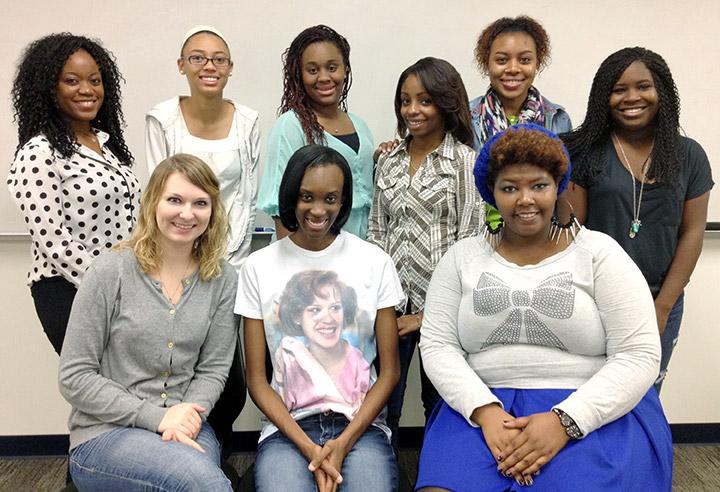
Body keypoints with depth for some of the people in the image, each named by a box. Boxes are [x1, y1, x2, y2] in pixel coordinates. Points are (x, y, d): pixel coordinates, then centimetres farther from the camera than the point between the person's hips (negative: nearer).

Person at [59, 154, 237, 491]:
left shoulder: (223, 280, 2)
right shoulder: (109, 272, -7)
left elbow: (213, 368, 5)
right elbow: (74, 378, -7)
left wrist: (189, 414, -15)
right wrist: (157, 417, -15)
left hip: (186, 429, 3)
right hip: (105, 433, -3)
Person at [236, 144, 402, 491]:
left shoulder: (375, 262, 3)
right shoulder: (258, 267, 3)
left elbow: (389, 371, 3)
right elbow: (256, 379, 2)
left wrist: (344, 443, -10)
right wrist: (308, 448, -11)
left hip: (360, 424, 0)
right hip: (287, 427, 0)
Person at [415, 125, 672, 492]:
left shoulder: (599, 253, 2)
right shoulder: (462, 257, 8)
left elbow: (638, 355, -4)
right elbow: (437, 345, 2)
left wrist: (564, 420, -16)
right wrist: (486, 411, -14)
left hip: (594, 413, -1)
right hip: (483, 409, 2)